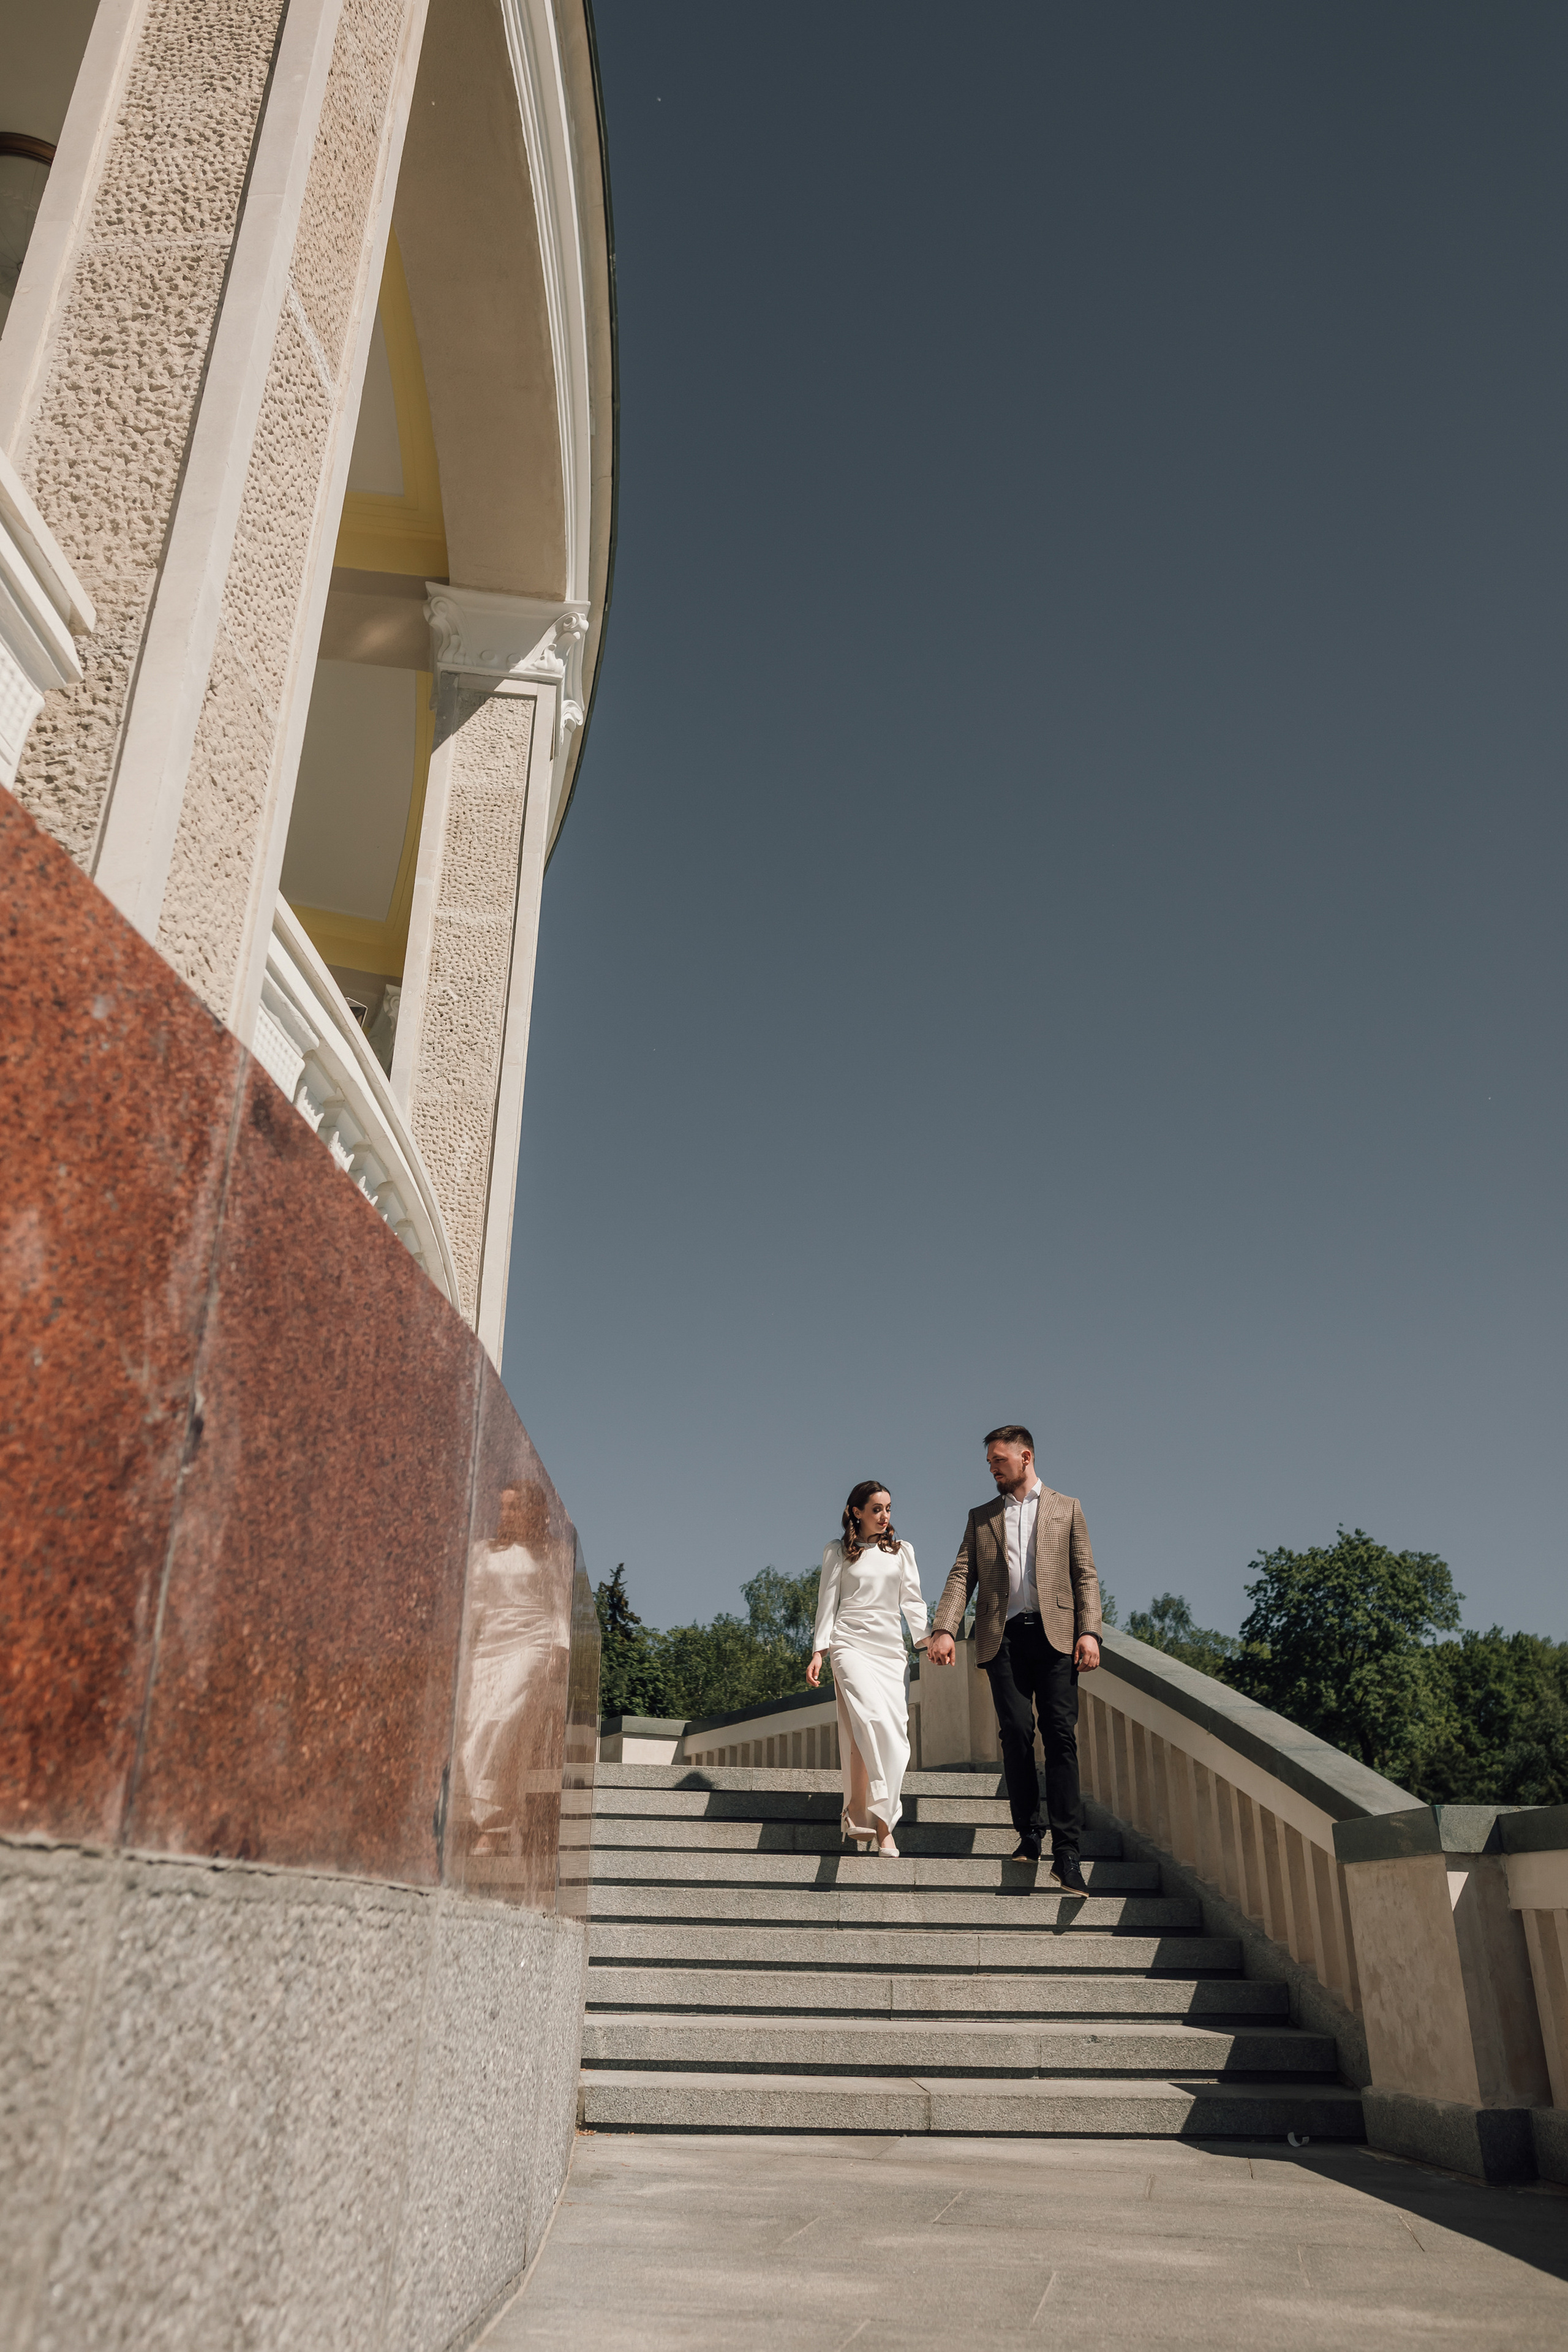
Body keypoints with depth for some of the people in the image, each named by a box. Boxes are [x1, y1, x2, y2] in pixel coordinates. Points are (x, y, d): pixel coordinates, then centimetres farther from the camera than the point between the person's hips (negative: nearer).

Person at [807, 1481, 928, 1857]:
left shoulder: (901, 1551, 18)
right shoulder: (838, 1553, 11)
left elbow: (913, 1601, 14)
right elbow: (827, 1603, 9)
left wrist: (926, 1638, -1)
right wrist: (819, 1651, -1)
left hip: (890, 1647, 4)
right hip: (852, 1643, -3)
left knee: (893, 1732, -8)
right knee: (873, 1720, -24)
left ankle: (860, 1818, -3)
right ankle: (881, 1822, -23)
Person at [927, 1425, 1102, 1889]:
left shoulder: (1066, 1509, 14)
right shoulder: (981, 1517, 18)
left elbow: (1085, 1576, 8)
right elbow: (962, 1576, 9)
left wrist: (1089, 1631, -6)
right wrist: (944, 1629, -7)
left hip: (1054, 1632, -2)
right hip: (1003, 1636, 2)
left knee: (1060, 1734, -9)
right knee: (1016, 1733, -5)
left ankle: (1066, 1851, -9)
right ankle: (1028, 1833, 9)